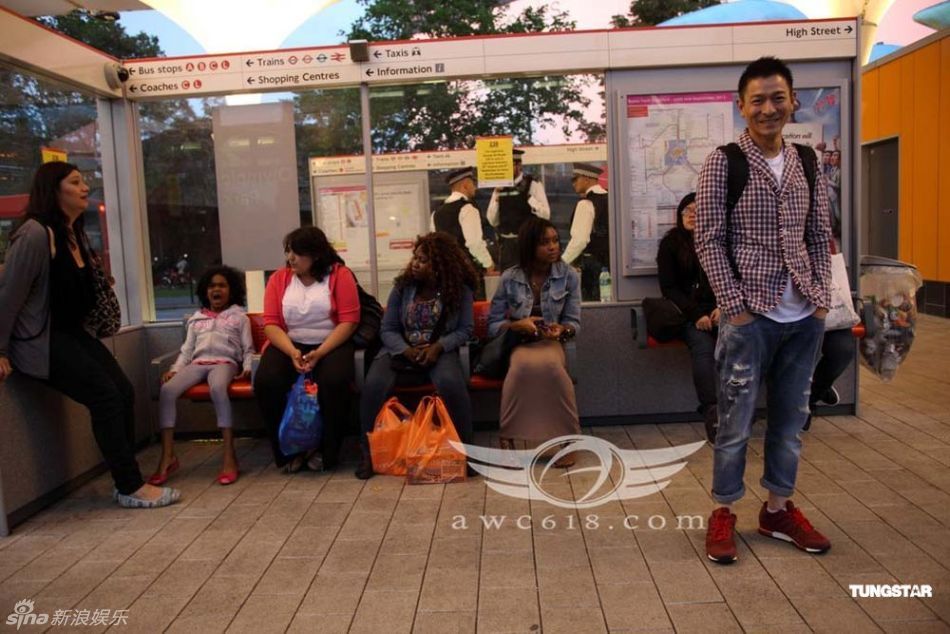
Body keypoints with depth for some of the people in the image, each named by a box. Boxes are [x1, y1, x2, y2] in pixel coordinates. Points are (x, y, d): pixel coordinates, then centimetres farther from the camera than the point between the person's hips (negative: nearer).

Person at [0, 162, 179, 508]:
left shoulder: (77, 235, 11)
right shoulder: (35, 234, -16)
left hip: (72, 333, 8)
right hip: (39, 339, -8)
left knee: (124, 392, -5)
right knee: (105, 396, -16)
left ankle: (126, 482, 5)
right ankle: (131, 487, -6)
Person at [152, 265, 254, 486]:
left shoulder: (239, 317, 19)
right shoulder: (196, 318, 28)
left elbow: (248, 349, 13)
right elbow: (187, 349, 22)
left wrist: (247, 367, -7)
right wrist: (175, 369, 4)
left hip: (225, 362, -4)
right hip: (197, 363, 4)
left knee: (218, 388, -40)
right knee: (167, 390, -28)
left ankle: (229, 456, -39)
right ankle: (168, 456, -24)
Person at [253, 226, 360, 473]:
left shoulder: (340, 274, -3)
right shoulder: (278, 278, 6)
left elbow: (349, 321, -10)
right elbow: (271, 323, 0)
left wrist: (319, 353, -20)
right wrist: (292, 352, -19)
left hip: (331, 345, -2)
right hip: (289, 345, 3)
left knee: (334, 381, -33)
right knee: (265, 382, -26)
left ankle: (326, 452, -10)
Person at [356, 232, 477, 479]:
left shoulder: (460, 289, -2)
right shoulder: (402, 287, 2)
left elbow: (465, 329, -4)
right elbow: (387, 329, 1)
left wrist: (438, 347, -20)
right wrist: (406, 350, -19)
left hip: (440, 351, -1)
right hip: (401, 350, 2)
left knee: (451, 383, -35)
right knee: (374, 385, -28)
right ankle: (368, 451, -8)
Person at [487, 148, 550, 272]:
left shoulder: (532, 184, -2)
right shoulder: (500, 188, 9)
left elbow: (545, 215, -10)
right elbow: (493, 221, 8)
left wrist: (528, 197, -19)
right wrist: (496, 197, -5)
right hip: (506, 243, 4)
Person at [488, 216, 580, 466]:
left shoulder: (569, 276, 1)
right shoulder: (509, 279, -1)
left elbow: (573, 322, 2)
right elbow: (493, 324, 1)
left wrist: (561, 329, -22)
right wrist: (517, 325, -19)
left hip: (551, 343, 0)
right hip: (517, 343, 0)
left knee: (550, 365, -37)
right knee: (523, 365, -37)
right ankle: (507, 439, -25)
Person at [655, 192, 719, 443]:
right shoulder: (670, 243, 8)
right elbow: (669, 287, 2)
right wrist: (696, 314, -11)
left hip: (718, 308, 2)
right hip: (686, 311, -2)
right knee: (703, 345, -33)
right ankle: (712, 414, -40)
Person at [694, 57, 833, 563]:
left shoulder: (808, 162, 9)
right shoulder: (722, 162, -5)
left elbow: (819, 238, 12)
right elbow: (709, 241, -9)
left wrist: (821, 299, 3)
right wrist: (735, 306, -13)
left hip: (804, 316, 5)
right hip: (750, 316, -5)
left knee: (791, 418, 14)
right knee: (736, 421, 3)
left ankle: (778, 508, 29)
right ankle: (723, 512, 19)